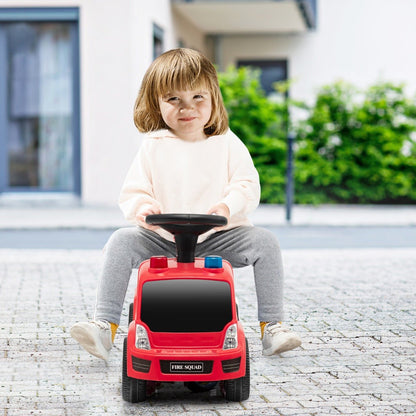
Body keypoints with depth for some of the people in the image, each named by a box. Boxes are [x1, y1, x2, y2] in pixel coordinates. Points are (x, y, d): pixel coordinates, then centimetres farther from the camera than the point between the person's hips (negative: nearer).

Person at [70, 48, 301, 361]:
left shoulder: (228, 143, 5)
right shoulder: (153, 147, 5)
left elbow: (248, 186, -3)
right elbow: (132, 192, 3)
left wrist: (228, 206, -25)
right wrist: (142, 209, -22)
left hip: (217, 238, 0)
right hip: (162, 239, 0)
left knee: (264, 241, -21)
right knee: (122, 241, -24)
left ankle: (272, 327, -12)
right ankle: (105, 328, -22)